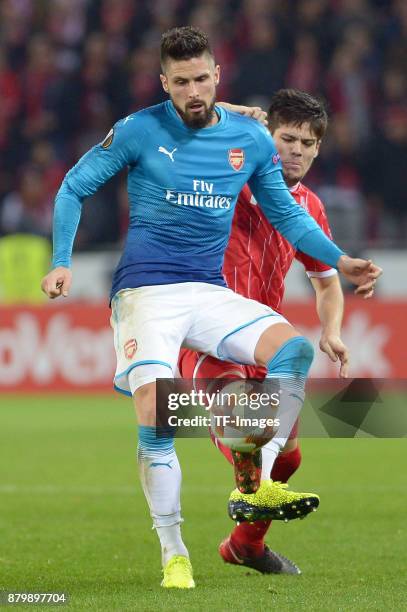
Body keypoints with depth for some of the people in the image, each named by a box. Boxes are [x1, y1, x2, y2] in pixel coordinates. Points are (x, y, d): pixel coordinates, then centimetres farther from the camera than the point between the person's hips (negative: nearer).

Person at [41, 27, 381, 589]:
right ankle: (174, 556, -7)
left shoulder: (251, 139, 6)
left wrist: (339, 261, 8)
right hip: (146, 290, -4)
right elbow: (74, 188, 6)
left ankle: (260, 485, -18)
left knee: (294, 350, -21)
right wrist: (62, 263, -5)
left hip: (210, 291, 4)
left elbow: (286, 213, 19)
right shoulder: (138, 131, -3)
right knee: (155, 417, -19)